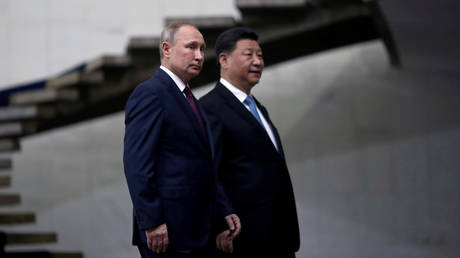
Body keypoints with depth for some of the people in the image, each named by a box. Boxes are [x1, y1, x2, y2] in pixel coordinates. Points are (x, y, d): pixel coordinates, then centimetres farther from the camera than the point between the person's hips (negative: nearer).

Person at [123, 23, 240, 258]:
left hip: (197, 230, 9)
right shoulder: (149, 94, -9)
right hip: (166, 231, -9)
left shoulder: (188, 99, 20)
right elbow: (137, 164, -17)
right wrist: (152, 223, -21)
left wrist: (224, 211, 12)